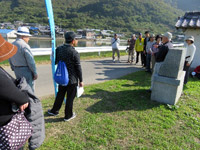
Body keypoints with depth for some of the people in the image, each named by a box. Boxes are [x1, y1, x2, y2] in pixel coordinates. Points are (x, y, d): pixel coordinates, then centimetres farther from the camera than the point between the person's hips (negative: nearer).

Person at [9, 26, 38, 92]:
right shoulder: (24, 45, -17)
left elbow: (10, 60, 16)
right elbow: (30, 61, -19)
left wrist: (14, 69, 24)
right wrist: (35, 73, -11)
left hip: (17, 70, 9)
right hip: (26, 70, -8)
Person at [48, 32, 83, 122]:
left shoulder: (59, 49, -2)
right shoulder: (74, 53, -19)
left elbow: (55, 62, 7)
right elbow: (78, 68, -14)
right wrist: (81, 80, -5)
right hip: (72, 79, -6)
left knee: (60, 94, 23)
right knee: (70, 97, 10)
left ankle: (54, 111, 40)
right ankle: (68, 115, 26)